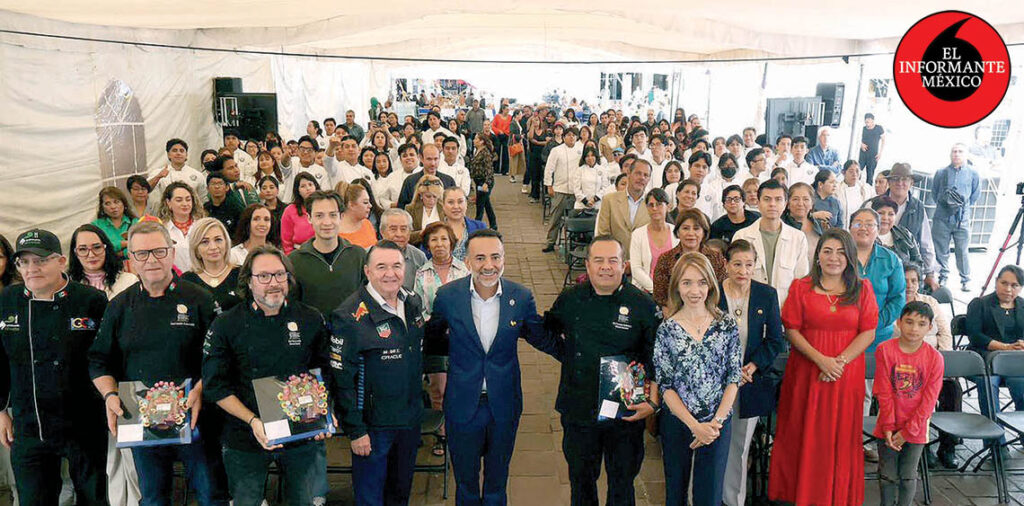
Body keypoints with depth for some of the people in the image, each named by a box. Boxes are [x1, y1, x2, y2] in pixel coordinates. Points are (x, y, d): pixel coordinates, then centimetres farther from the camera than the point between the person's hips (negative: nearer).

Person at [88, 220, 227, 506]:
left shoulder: (199, 300, -3)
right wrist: (110, 395, -6)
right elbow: (99, 362, 11)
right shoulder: (120, 307, 7)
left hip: (193, 418, -2)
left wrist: (200, 389, -18)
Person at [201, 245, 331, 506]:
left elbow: (324, 374, 8)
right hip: (245, 439, -1)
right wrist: (253, 421, -17)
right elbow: (216, 387, -5)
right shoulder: (225, 327, -5)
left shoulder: (311, 320, 0)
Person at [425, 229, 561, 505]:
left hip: (504, 406, 1)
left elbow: (542, 338, 4)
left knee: (497, 482, 20)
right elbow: (431, 341, 6)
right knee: (465, 482, 18)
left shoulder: (522, 297, -10)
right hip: (462, 406, -1)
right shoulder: (448, 296, -12)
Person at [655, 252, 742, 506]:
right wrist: (695, 425, -14)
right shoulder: (667, 329, -8)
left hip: (718, 423, 0)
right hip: (677, 421, 0)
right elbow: (665, 385, -8)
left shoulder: (727, 324, -4)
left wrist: (717, 421, -11)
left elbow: (734, 377, -3)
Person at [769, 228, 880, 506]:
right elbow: (791, 330, -2)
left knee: (842, 437, 6)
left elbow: (868, 333, -1)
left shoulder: (862, 289, 5)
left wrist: (839, 362, -13)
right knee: (805, 436, 4)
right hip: (806, 372, 0)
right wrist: (821, 360, -14)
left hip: (847, 375, 1)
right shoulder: (801, 287, 3)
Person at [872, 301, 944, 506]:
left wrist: (908, 431, -11)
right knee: (888, 475, 11)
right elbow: (883, 392, -9)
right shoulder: (885, 350, -10)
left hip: (915, 430, 0)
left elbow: (928, 400, -8)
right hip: (888, 428, 0)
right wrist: (888, 426, -11)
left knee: (908, 477, 13)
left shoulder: (935, 358, -9)